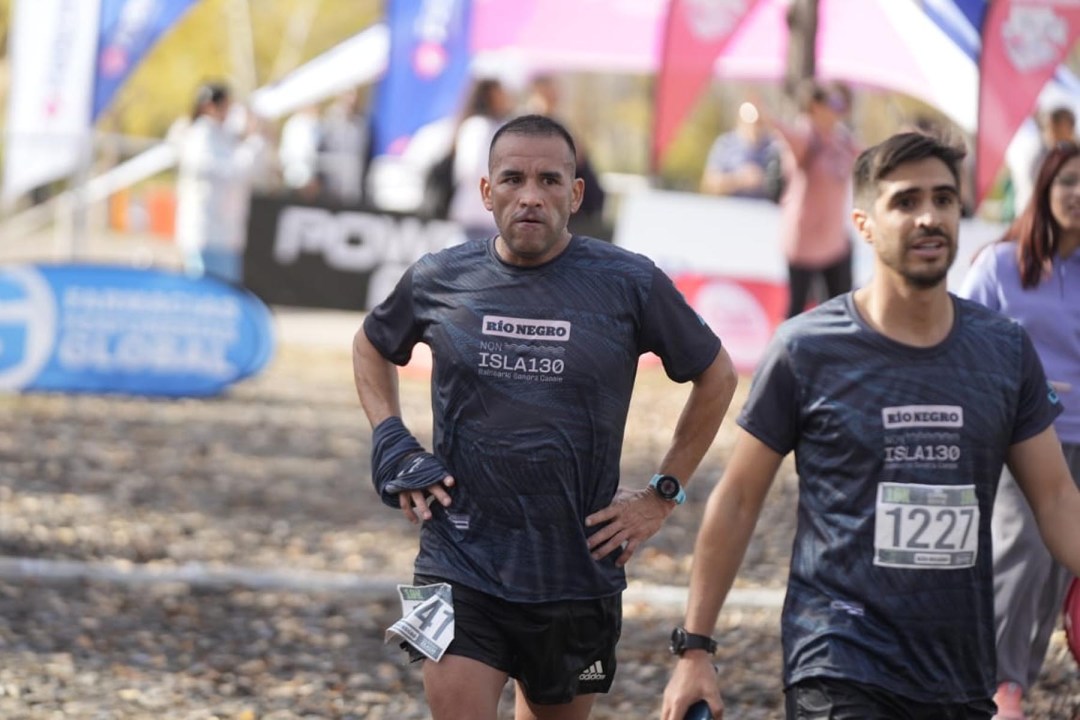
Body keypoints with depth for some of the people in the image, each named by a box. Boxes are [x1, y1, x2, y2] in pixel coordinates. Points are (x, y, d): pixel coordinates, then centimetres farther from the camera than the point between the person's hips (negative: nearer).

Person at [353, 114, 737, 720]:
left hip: (579, 573, 0)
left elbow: (716, 377, 10)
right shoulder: (440, 280, 1)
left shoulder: (629, 284, -4)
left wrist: (662, 497, 5)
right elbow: (372, 347, 22)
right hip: (461, 569, 0)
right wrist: (392, 448, 7)